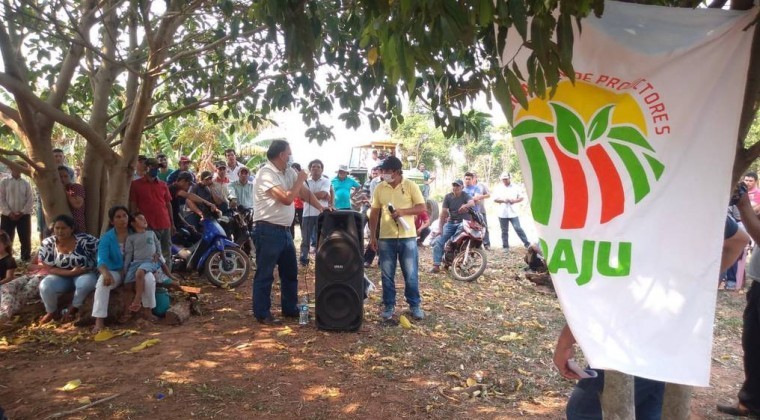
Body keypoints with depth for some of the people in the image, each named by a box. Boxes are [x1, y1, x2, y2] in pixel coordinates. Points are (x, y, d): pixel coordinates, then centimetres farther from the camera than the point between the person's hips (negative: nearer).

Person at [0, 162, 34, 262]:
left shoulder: (26, 183, 5)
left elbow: (30, 200, 1)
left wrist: (22, 212, -10)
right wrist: (9, 213, -12)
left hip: (24, 215, 1)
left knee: (25, 239, 4)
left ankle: (26, 259, 15)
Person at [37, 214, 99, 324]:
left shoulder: (84, 239, -17)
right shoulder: (48, 244, -11)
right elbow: (50, 269, -10)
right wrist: (71, 272, -23)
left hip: (83, 274, -2)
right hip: (61, 276, 2)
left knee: (87, 282, -36)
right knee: (45, 286, -28)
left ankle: (73, 309, -7)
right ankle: (51, 311, 5)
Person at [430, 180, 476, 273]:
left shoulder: (465, 195, -6)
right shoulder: (448, 197, 2)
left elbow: (472, 203, -29)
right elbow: (443, 212, -4)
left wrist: (466, 205, -54)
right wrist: (440, 228, -11)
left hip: (463, 222, -3)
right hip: (451, 223, 4)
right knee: (438, 241, -11)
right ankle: (436, 265, -8)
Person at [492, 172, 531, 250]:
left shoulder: (515, 187, 7)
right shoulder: (498, 188, 7)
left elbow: (521, 197, 7)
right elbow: (495, 199, 1)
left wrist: (515, 201, -12)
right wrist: (503, 200, -15)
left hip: (513, 213, -1)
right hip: (502, 214, 1)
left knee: (518, 228, -5)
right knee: (504, 231, 6)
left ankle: (527, 244, 2)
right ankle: (505, 246, 13)